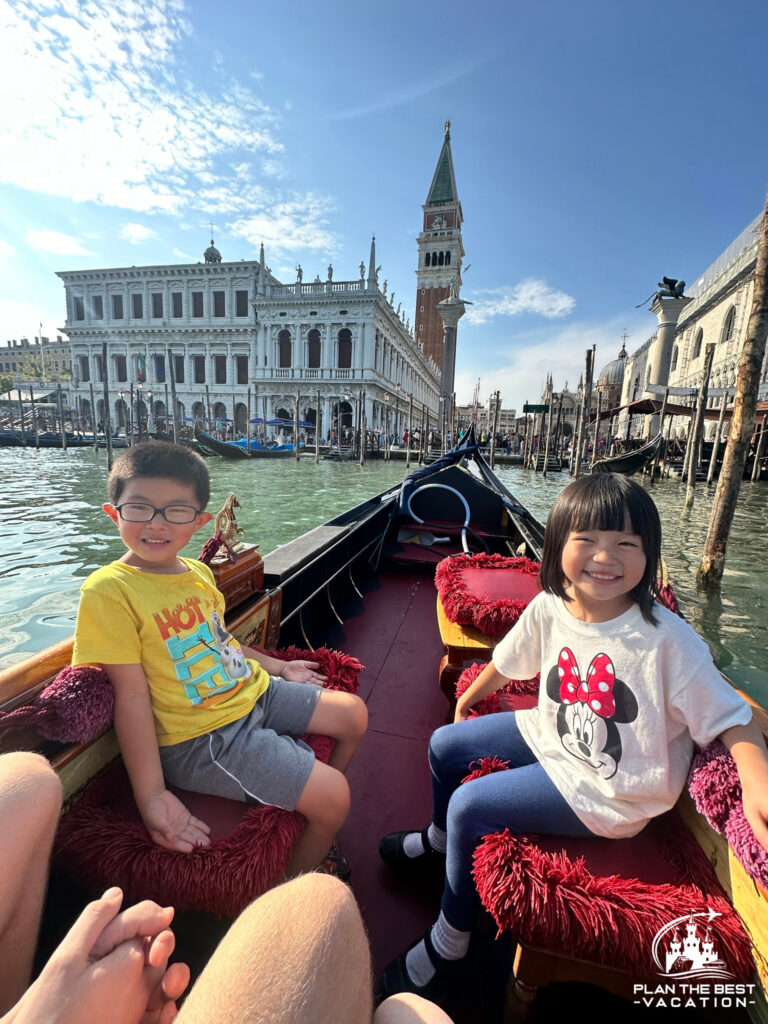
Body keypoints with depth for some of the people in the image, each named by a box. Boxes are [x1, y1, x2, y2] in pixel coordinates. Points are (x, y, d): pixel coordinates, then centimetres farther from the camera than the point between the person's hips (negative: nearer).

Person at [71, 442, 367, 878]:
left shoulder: (198, 571, 3)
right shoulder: (109, 590, -19)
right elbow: (131, 695, -20)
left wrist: (277, 667, 23)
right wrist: (152, 797, -19)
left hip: (254, 692, 8)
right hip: (203, 737, -7)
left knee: (353, 714, 15)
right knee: (335, 796, -10)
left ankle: (316, 819, 38)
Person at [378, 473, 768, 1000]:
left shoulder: (666, 638, -29)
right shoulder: (549, 607, -13)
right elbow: (508, 660, 4)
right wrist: (469, 696, 18)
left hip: (608, 789, -6)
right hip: (551, 734, 6)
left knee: (469, 806, -16)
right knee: (445, 744, 12)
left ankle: (449, 942, 18)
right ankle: (440, 842, 46)